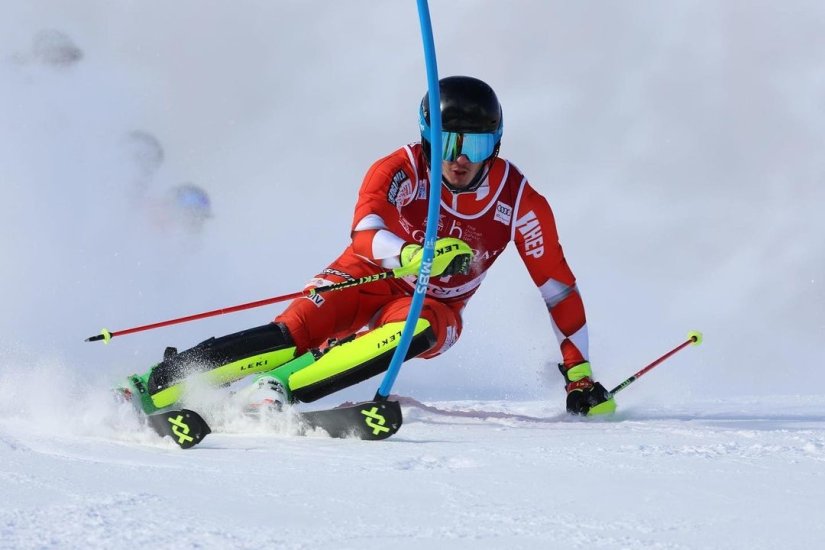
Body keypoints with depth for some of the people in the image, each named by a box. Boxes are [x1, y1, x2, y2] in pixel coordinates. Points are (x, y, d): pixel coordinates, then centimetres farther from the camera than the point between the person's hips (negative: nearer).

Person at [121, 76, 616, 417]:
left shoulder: (519, 201, -16)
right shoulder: (399, 171, -19)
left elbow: (557, 285, -9)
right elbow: (364, 235, -35)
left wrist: (580, 375, -8)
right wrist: (411, 255, -57)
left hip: (435, 308, 1)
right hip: (369, 280, -1)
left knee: (416, 330, -36)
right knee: (294, 335, -28)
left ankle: (280, 389, -38)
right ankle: (148, 387, -26)